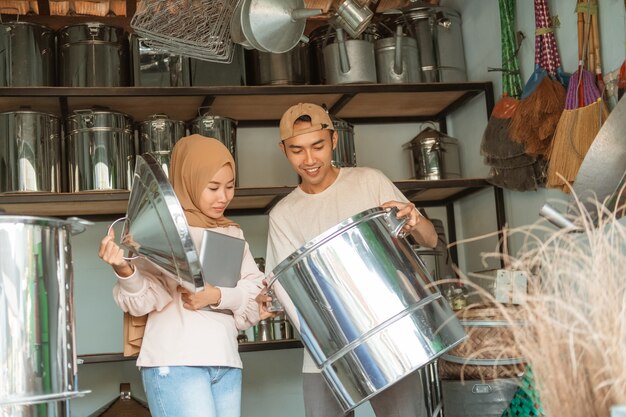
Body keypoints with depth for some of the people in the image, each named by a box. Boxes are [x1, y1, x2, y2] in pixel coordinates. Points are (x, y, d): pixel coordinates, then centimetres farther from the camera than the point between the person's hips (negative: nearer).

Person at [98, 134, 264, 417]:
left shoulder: (232, 234, 16)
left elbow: (257, 294, 8)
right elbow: (144, 300, -9)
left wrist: (218, 296, -11)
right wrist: (124, 272, -29)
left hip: (226, 364, 6)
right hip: (175, 363, -6)